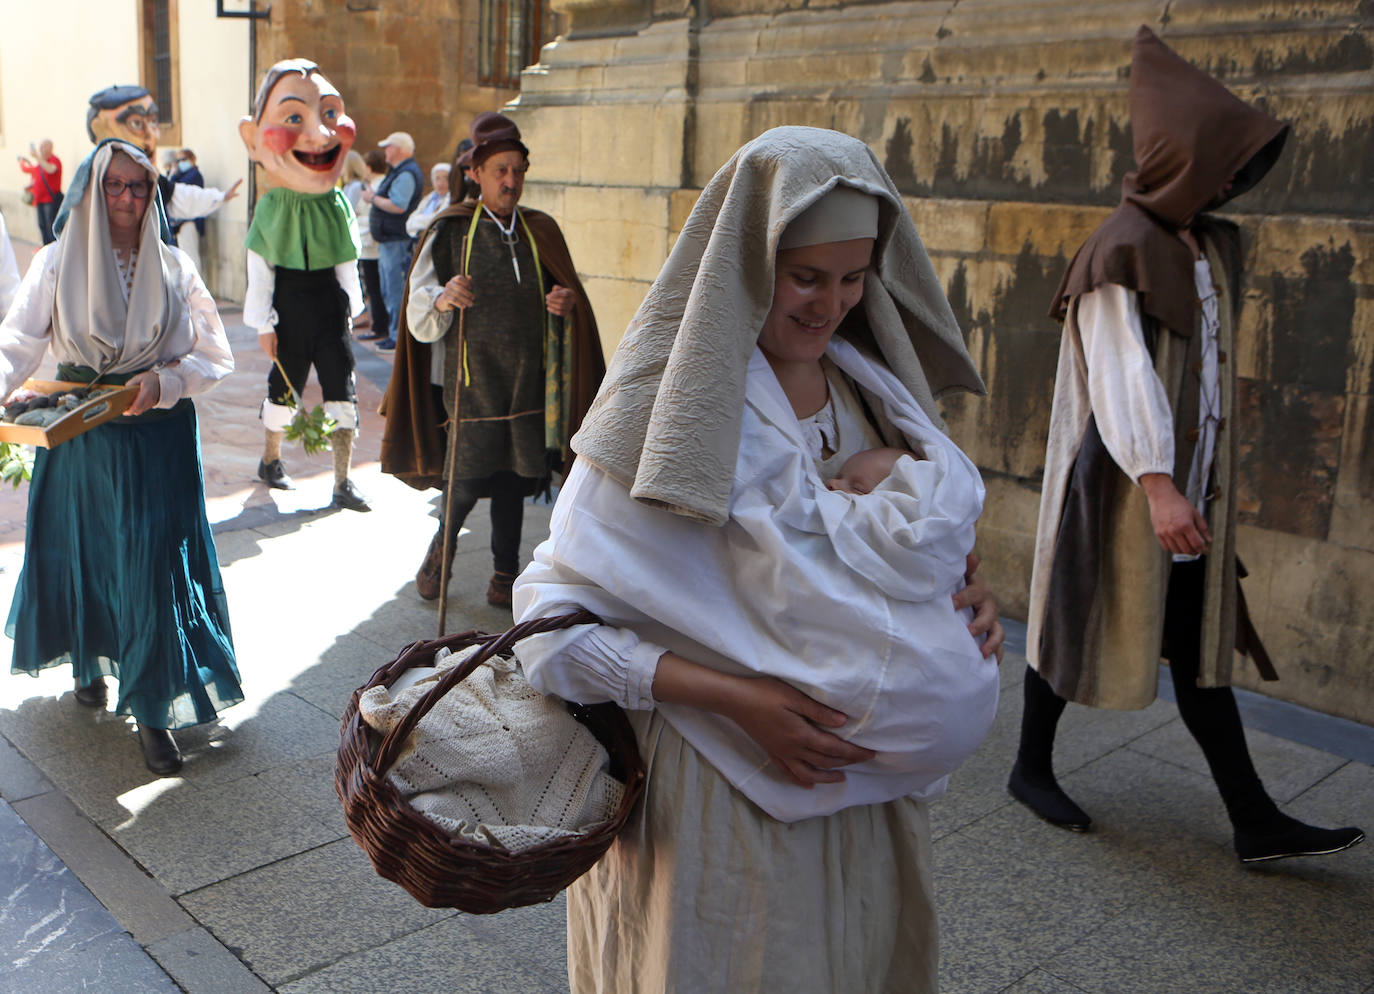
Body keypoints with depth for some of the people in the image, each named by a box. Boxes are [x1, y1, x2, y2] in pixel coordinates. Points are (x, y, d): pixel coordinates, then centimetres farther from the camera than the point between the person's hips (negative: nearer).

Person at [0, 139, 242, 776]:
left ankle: (151, 709, 6)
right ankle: (89, 660, 41)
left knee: (155, 564, -4)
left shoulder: (172, 267, 2)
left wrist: (164, 380, -18)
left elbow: (214, 357, 1)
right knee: (81, 551, 13)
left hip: (156, 438, -1)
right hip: (77, 432, 1)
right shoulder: (57, 263, 1)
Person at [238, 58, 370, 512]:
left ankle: (343, 480, 3)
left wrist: (350, 306, 12)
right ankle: (271, 458, 33)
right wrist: (263, 322, -5)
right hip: (289, 305, -3)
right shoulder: (271, 209, -7)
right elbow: (259, 268, -4)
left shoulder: (337, 205, 3)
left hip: (330, 304, 3)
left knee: (342, 386, -2)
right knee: (285, 382, 9)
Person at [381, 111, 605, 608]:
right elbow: (419, 320, -2)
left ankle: (505, 575, 22)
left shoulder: (541, 232, 10)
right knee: (467, 481, -3)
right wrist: (442, 301, -24)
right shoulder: (449, 231, -1)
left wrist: (567, 305, -7)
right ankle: (440, 551, 26)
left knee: (514, 480, 6)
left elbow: (569, 299, 17)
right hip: (470, 382, -3)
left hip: (527, 381, 3)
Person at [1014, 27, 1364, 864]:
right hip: (1120, 486, -8)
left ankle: (1254, 822, 15)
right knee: (1083, 625, 8)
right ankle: (1032, 768, 29)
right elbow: (1120, 374, -24)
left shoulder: (1207, 245, 10)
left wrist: (1192, 484, 15)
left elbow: (1207, 365, 14)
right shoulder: (1121, 251, -15)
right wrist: (1157, 484, -32)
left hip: (1188, 484, 8)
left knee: (1200, 643, 10)